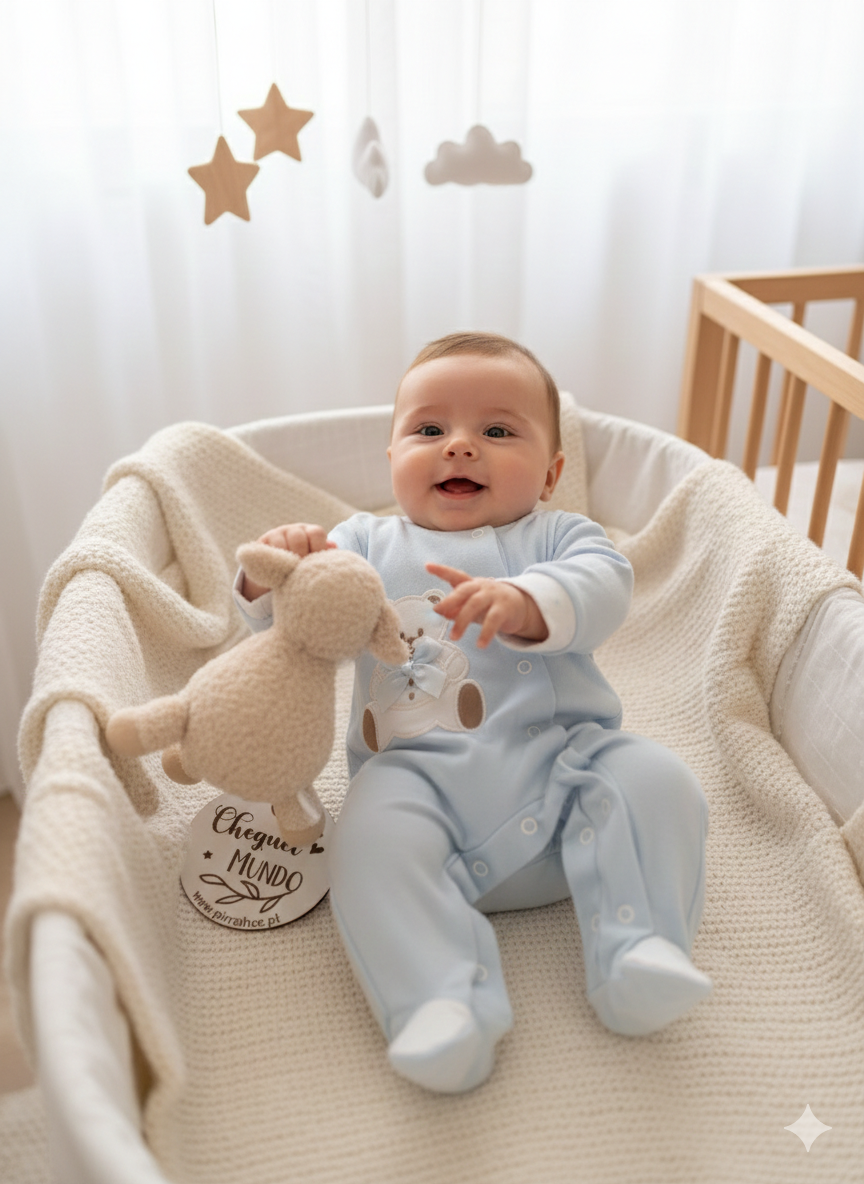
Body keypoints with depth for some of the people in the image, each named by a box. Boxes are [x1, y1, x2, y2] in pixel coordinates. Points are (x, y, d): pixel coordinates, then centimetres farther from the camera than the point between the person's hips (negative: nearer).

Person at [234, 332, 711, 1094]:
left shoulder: (555, 536, 18)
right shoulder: (369, 544, 22)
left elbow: (602, 587, -5)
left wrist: (527, 602, -28)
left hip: (563, 756, 1)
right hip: (420, 771, -1)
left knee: (654, 780, -21)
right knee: (372, 840, -29)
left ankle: (642, 952, -19)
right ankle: (445, 1001, -32)